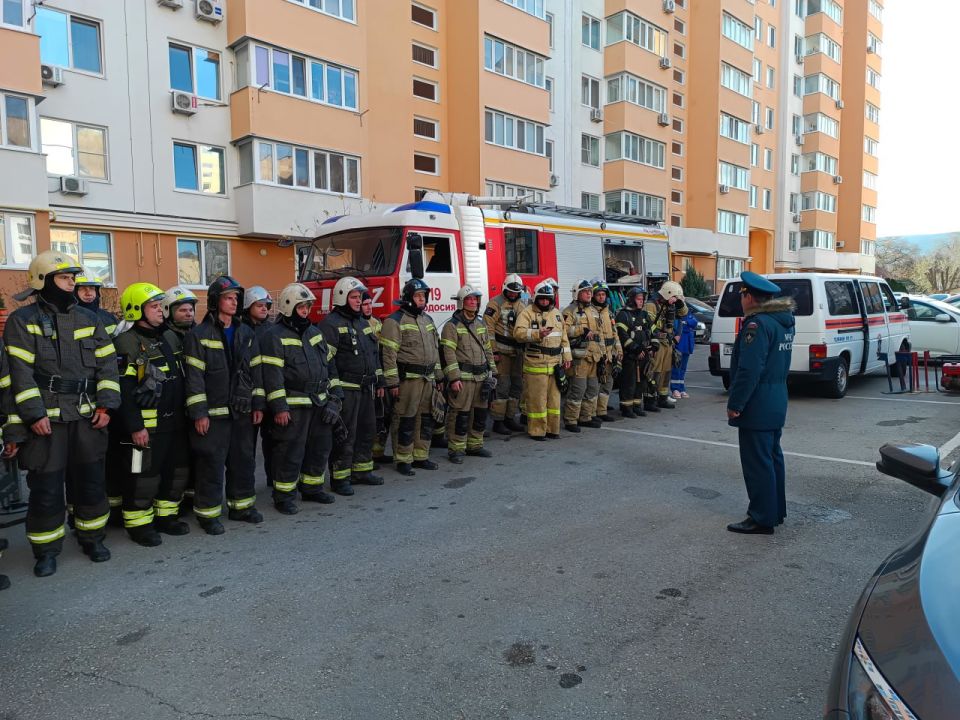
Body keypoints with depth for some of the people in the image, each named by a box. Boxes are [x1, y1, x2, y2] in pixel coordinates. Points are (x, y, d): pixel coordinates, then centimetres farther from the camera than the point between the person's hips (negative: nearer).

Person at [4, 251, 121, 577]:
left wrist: (106, 404, -1)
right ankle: (46, 550, 18)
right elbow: (20, 372, -9)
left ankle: (92, 538, 27)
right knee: (46, 487, 3)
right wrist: (34, 414, -15)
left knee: (92, 480, 11)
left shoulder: (88, 319, 10)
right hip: (45, 418, -4)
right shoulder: (22, 320, -3)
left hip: (87, 417, 4)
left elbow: (107, 363, 8)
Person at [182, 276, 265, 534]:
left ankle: (241, 505, 27)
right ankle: (208, 513, 13)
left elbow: (255, 370, 12)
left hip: (243, 412, 6)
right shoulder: (199, 335, -6)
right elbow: (194, 377, -10)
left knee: (244, 460, 13)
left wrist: (258, 405, 8)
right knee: (211, 464, 0)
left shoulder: (246, 334, 11)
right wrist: (199, 413, -14)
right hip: (214, 413, -5)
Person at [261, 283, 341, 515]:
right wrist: (279, 407, -19)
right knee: (290, 453, -2)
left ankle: (311, 488, 31)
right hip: (293, 406, -7)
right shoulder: (274, 335, -9)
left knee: (320, 448, 15)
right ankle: (284, 496, 12)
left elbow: (329, 364, 18)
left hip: (319, 404, 8)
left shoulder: (314, 332, 15)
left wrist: (335, 396, 11)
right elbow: (272, 374, -15)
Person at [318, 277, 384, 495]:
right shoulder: (331, 324, -9)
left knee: (367, 430, 14)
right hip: (345, 389, -8)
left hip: (366, 388, 8)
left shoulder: (363, 322, 17)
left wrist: (379, 382, 19)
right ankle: (340, 478, 4)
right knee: (345, 434, -5)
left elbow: (374, 354, 22)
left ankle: (361, 470, 27)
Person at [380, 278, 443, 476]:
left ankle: (421, 456, 23)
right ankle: (403, 460, 8)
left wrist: (438, 376, 20)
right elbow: (389, 354, -13)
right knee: (405, 420, -2)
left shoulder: (427, 320, 16)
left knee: (426, 419, 12)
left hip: (427, 378, 8)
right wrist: (392, 382, -17)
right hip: (407, 378, -8)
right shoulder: (395, 321, -8)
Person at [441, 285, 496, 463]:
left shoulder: (481, 324, 15)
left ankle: (475, 446, 25)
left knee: (480, 413, 12)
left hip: (481, 377, 7)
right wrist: (454, 378, -19)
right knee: (460, 415, -4)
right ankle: (456, 450, 5)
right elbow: (448, 353, -13)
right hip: (463, 378, -7)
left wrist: (492, 373, 17)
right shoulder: (452, 326, -6)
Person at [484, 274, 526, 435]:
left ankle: (510, 418, 23)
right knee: (502, 386, -7)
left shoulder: (521, 305, 14)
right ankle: (498, 421, 1)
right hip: (501, 351, -7)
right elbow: (488, 328, -13)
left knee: (516, 385, 11)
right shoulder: (496, 303, -7)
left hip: (517, 351, 7)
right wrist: (493, 351, -16)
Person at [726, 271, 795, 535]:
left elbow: (749, 370, -25)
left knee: (757, 463, -2)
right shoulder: (783, 322, 12)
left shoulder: (758, 324, -20)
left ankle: (762, 518, 5)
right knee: (772, 457, 18)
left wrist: (734, 404, -19)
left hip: (757, 406, -10)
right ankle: (776, 511, 28)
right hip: (777, 403, 10)